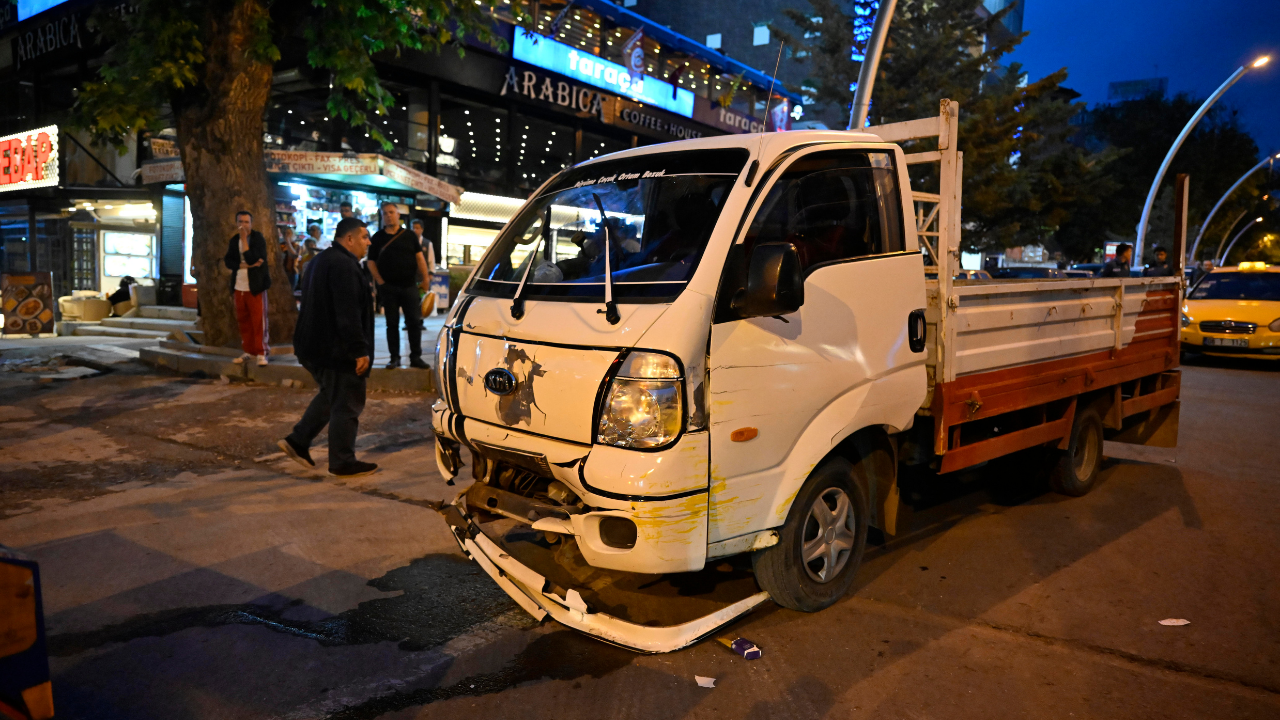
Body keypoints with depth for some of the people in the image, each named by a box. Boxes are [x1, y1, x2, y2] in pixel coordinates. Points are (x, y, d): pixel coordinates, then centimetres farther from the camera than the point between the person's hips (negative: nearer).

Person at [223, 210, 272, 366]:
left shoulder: (258, 238, -7)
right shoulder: (234, 240, 8)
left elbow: (251, 258, -20)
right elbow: (228, 261, -1)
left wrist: (244, 238, -18)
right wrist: (246, 265, -16)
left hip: (255, 286, -5)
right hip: (239, 287, 5)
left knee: (258, 320, -5)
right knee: (243, 320, 9)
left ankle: (261, 353, 0)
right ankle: (249, 351, 19)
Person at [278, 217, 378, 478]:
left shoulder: (322, 260, 16)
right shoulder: (343, 264, -19)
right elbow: (348, 314, -25)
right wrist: (360, 350, -23)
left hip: (316, 346, 11)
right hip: (336, 349, -10)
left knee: (331, 396, 23)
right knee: (346, 405, -1)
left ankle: (298, 441, 22)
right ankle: (343, 463, 7)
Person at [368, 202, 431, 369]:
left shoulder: (410, 235, 6)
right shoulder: (378, 238, 7)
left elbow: (419, 257, 4)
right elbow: (371, 262, 7)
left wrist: (425, 278, -4)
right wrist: (380, 280, -5)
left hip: (409, 285, 0)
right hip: (388, 287, 0)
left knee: (414, 322, -1)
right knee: (392, 323, 5)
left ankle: (416, 357, 5)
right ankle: (394, 357, 11)